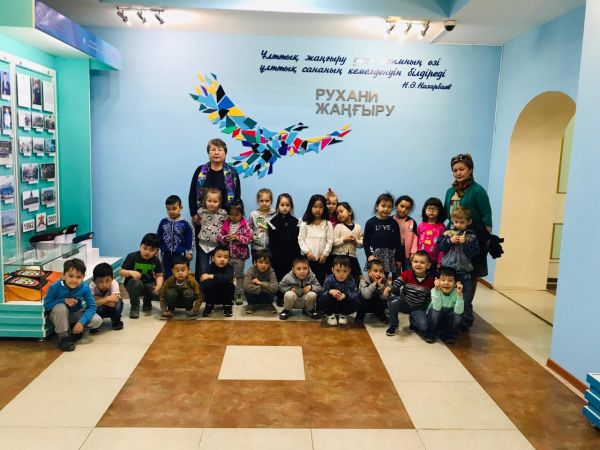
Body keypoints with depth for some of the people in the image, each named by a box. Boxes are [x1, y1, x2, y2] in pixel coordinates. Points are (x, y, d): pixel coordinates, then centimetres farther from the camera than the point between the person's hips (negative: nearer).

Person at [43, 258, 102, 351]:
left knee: (97, 321, -20)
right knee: (60, 307, -36)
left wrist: (81, 322, -32)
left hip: (76, 315, 2)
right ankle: (63, 336, -14)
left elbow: (92, 307, -19)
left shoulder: (85, 288, -21)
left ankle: (76, 330, 10)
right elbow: (46, 305, -18)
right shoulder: (55, 287, -25)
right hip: (60, 317, -2)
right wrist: (64, 300, -32)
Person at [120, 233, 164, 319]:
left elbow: (159, 276, -6)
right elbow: (121, 272, -13)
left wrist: (159, 286, -27)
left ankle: (147, 303, 15)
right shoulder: (132, 256, -16)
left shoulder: (156, 260, -7)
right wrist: (131, 272, -34)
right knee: (136, 283, -39)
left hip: (148, 284, 3)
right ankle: (134, 307, -13)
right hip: (132, 283, -3)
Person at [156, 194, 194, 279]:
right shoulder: (163, 222, -2)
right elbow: (158, 237, 8)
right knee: (167, 275, 12)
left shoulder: (185, 223, -9)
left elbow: (189, 239, -3)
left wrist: (189, 252, -3)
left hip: (180, 254, -2)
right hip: (166, 254, 2)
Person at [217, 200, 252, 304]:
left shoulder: (245, 225, -7)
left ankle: (239, 294, 18)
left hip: (240, 255, -3)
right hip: (227, 255, 3)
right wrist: (225, 238, -17)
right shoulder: (225, 224, 1)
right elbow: (219, 237, 2)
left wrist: (238, 238, -22)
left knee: (239, 275, 9)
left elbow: (248, 238, -12)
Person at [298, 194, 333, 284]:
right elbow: (300, 239, 0)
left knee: (321, 281, 4)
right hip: (307, 258, 0)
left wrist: (325, 254, -10)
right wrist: (307, 251, -11)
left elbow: (330, 241, 0)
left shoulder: (328, 224, 4)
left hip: (321, 259, 0)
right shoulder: (305, 223, 4)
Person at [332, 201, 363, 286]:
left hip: (352, 257, 3)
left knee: (356, 279, 6)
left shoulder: (358, 227, 7)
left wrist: (356, 241, -10)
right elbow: (333, 242, -9)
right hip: (339, 257, -3)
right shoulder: (338, 226, -1)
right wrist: (344, 239, -18)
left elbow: (362, 244, 9)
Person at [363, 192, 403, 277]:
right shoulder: (371, 222, -1)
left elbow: (397, 242, 7)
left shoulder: (394, 223, 5)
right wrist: (369, 255, -11)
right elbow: (366, 241, -1)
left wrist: (398, 258, 6)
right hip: (374, 255, -2)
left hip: (389, 256, 2)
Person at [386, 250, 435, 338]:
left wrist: (427, 312, -7)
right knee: (393, 302, -33)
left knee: (423, 326, -24)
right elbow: (395, 285, -22)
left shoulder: (430, 280, -11)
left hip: (418, 308, 0)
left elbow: (430, 298, -1)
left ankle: (413, 320, 16)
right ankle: (393, 326, -6)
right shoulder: (406, 274, -14)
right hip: (404, 303, 0)